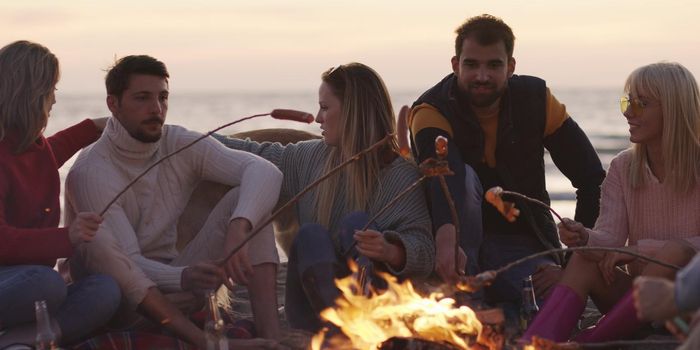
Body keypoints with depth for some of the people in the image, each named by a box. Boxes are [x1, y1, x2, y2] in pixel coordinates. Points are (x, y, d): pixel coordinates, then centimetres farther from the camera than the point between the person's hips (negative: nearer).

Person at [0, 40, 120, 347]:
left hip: (30, 279, 9)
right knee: (47, 282, -41)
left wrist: (93, 127, 48)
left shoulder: (34, 146, 15)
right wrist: (66, 237, -35)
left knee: (105, 289, -21)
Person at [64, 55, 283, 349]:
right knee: (98, 240, -36)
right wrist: (183, 278, -44)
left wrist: (238, 228, -37)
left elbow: (265, 171, -16)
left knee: (245, 196, -13)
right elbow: (126, 262, -24)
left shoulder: (180, 144, -3)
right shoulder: (90, 173, -16)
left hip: (178, 273, 4)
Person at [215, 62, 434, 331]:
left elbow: (423, 251, -14)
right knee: (310, 235, -23)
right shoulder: (312, 158, 11)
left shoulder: (402, 174, -5)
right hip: (315, 303, 4)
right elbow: (259, 157, 26)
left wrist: (389, 251, -36)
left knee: (356, 223, -24)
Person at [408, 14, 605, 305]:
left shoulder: (535, 100, -5)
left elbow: (593, 180, -5)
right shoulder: (432, 111, -13)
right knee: (463, 176, -32)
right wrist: (446, 240, -56)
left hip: (522, 243, 0)